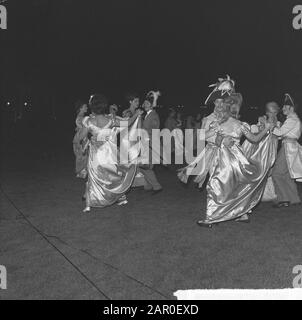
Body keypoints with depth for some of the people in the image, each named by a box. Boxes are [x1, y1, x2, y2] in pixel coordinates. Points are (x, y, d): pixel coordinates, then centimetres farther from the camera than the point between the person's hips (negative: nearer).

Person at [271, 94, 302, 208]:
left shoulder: (292, 119, -12)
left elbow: (280, 132, -18)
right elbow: (283, 133, 17)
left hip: (289, 147, -10)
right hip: (289, 146, 10)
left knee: (277, 173, -9)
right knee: (287, 175, 14)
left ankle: (284, 199, -6)